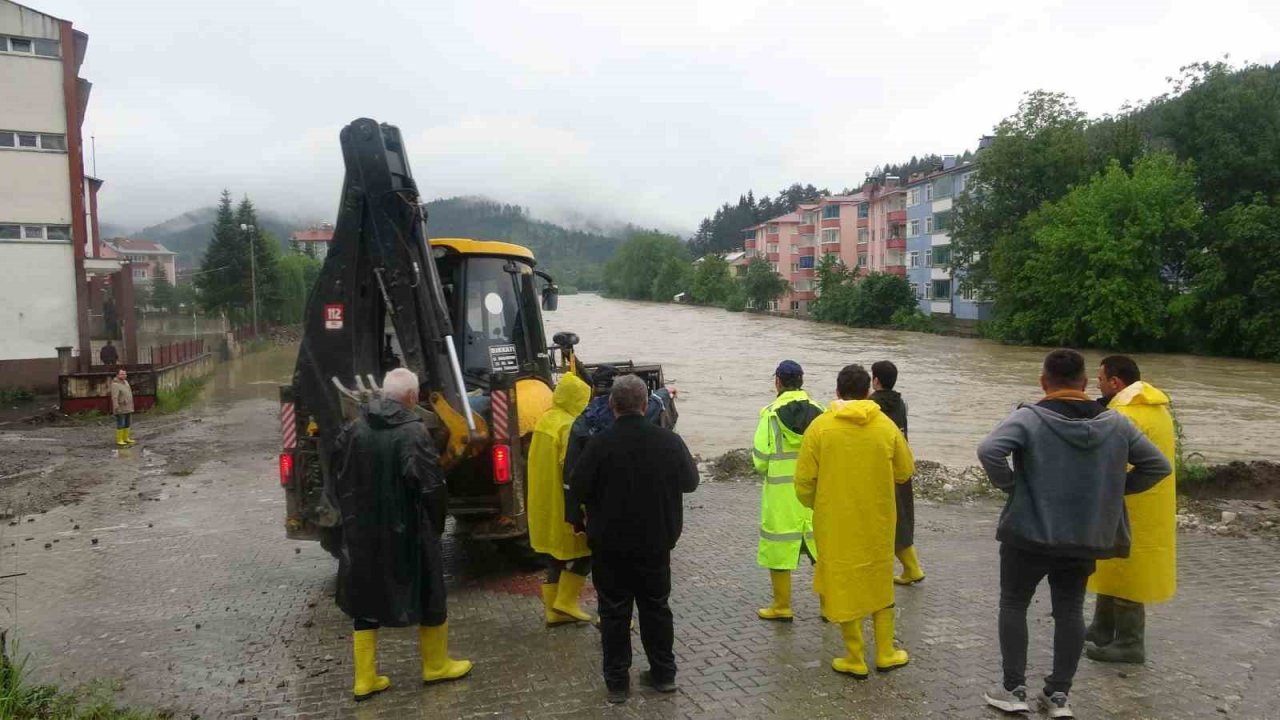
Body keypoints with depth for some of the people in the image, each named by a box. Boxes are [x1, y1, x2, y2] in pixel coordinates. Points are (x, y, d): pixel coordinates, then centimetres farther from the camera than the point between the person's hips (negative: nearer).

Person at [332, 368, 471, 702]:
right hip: (407, 534, -5)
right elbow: (432, 488, -19)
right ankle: (436, 665, 29)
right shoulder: (413, 433, -18)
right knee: (428, 597, 14)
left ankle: (365, 679, 21)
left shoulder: (352, 430, 0)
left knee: (365, 601, 16)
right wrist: (436, 526, -2)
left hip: (361, 533, 5)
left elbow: (341, 480, 8)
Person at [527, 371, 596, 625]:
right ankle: (566, 601, 7)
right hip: (563, 506, -9)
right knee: (582, 551, 7)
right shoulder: (570, 426, -19)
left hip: (544, 504, 9)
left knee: (556, 554, 16)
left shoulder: (545, 419, 8)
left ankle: (553, 610, 19)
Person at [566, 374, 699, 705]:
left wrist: (579, 520, 10)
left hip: (610, 544, -3)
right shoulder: (669, 441, -8)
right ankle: (663, 673, 26)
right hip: (656, 542, 3)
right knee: (656, 607, 17)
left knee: (614, 612, 8)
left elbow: (578, 489, -10)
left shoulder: (599, 444, -17)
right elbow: (690, 481, 7)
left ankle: (617, 682, 15)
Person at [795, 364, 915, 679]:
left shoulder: (820, 427, -11)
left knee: (844, 586, 9)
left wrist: (815, 505, 10)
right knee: (880, 584, 19)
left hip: (835, 524, -2)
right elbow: (905, 470, 5)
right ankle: (885, 654, 27)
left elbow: (804, 480, -9)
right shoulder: (886, 426, -5)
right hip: (878, 523, 2)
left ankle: (855, 660, 18)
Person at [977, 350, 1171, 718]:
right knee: (1070, 611, 16)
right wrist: (1113, 489, 11)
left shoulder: (1029, 417, -14)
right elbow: (1158, 466, 6)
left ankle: (1014, 690, 14)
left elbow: (989, 451, -30)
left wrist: (1009, 485, -13)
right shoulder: (1114, 422, 1)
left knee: (1013, 605, 12)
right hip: (1086, 537, 4)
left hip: (1029, 533, -4)